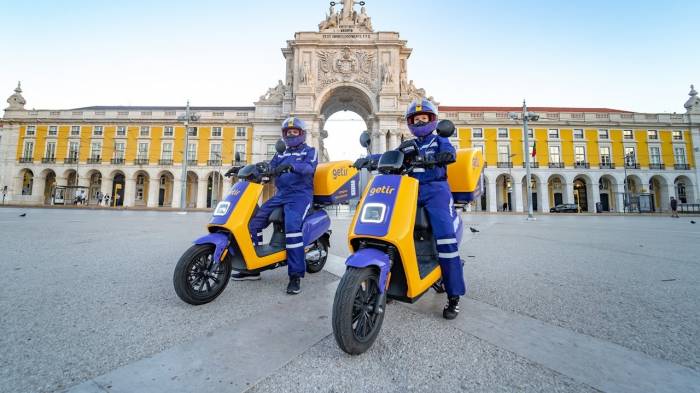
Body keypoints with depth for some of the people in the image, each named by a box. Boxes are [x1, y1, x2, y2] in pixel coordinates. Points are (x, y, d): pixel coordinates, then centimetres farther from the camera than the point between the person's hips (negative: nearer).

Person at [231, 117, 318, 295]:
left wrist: (290, 165, -34)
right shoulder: (281, 154, 25)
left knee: (292, 226, -32)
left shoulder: (309, 151, 7)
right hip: (281, 194, 7)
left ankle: (295, 275, -24)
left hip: (300, 194, -6)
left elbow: (310, 167, -15)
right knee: (254, 220, -4)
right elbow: (269, 168, 13)